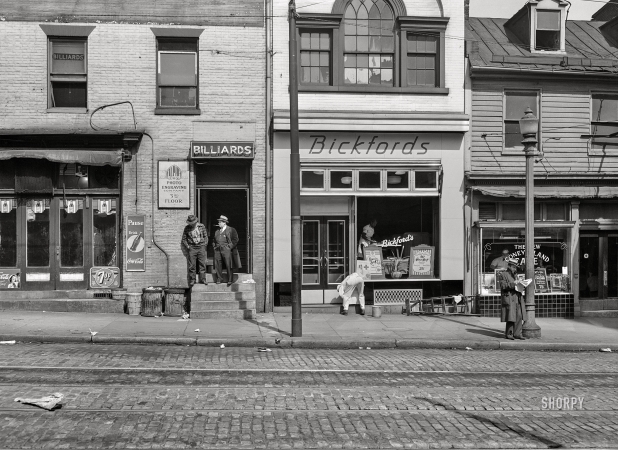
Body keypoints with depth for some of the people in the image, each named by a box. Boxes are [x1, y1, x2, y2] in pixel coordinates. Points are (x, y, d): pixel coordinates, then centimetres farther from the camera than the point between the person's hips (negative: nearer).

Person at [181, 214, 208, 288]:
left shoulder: (201, 226, 3)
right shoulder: (187, 228, 1)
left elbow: (206, 236, 13)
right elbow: (184, 239, 9)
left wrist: (205, 244, 2)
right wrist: (187, 246, -2)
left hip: (201, 247, 1)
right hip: (192, 248, -1)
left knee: (202, 263, 0)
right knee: (192, 265, -2)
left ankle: (203, 278, 7)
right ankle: (192, 280, 5)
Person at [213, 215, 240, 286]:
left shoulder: (231, 230, 2)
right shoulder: (217, 231, 20)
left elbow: (235, 239, -3)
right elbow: (214, 241, 30)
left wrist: (229, 247, -9)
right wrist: (214, 246, 13)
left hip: (227, 250, -5)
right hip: (218, 250, 5)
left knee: (229, 266, -6)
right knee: (217, 265, 1)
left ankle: (230, 280, -2)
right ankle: (219, 279, 10)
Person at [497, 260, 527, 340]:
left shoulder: (515, 275, 23)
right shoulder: (503, 275, 0)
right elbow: (503, 286, -11)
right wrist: (513, 284, -19)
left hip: (517, 297, 7)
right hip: (509, 297, -7)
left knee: (519, 316, 0)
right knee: (511, 316, -9)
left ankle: (517, 333, 5)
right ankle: (508, 334, 0)